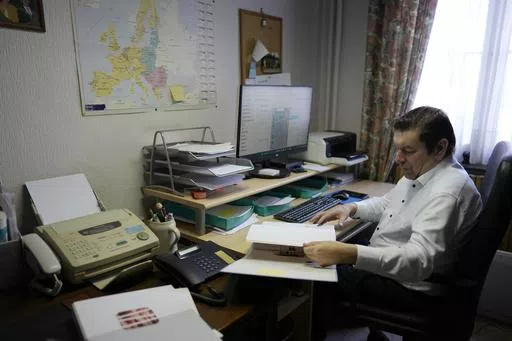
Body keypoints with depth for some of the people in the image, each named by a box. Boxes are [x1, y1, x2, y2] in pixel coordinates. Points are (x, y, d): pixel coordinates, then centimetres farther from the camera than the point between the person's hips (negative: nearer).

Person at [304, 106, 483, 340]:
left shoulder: (447, 192, -30)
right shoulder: (422, 170, 2)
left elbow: (419, 260, -39)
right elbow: (387, 203, 16)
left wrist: (350, 254, -50)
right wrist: (351, 208, -2)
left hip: (406, 283, -9)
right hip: (385, 259, 10)